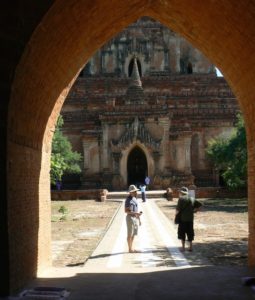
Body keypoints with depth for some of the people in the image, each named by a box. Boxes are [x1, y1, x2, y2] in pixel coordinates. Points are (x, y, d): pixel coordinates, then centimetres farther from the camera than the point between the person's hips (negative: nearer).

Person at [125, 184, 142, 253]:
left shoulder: (135, 199, 13)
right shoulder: (128, 200, -14)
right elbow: (126, 211, -18)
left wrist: (139, 219, 19)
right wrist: (135, 213, -24)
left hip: (135, 218, 9)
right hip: (130, 217, -9)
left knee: (133, 234, 12)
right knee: (130, 234, -2)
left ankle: (131, 248, 19)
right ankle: (130, 249, 4)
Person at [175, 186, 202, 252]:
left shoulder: (181, 199, -9)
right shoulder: (192, 199, 10)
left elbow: (178, 209, -15)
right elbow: (199, 205, 12)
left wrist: (176, 213, 5)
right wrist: (194, 211, 13)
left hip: (183, 218, -5)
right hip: (190, 218, 5)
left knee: (182, 232, 4)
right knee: (190, 232, 12)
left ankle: (183, 247, 4)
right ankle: (190, 246, 13)